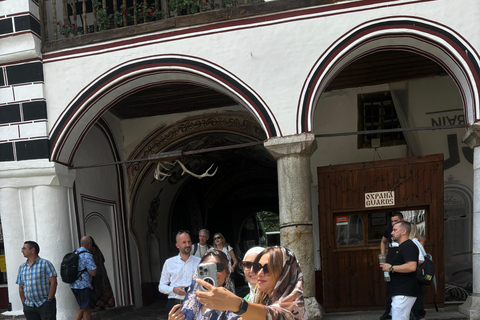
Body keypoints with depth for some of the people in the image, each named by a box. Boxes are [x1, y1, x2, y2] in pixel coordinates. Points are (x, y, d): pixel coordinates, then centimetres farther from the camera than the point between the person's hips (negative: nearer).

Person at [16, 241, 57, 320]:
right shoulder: (22, 267, 13)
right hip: (29, 306, 5)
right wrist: (24, 303, 9)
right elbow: (21, 288, 17)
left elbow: (53, 282, -8)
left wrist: (49, 300, -13)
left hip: (45, 304, -5)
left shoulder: (45, 263, -2)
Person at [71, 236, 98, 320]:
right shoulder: (87, 256, -17)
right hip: (84, 286, -9)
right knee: (87, 310, 3)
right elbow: (93, 273, -21)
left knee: (82, 308, 19)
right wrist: (92, 261, -6)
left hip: (74, 285, 9)